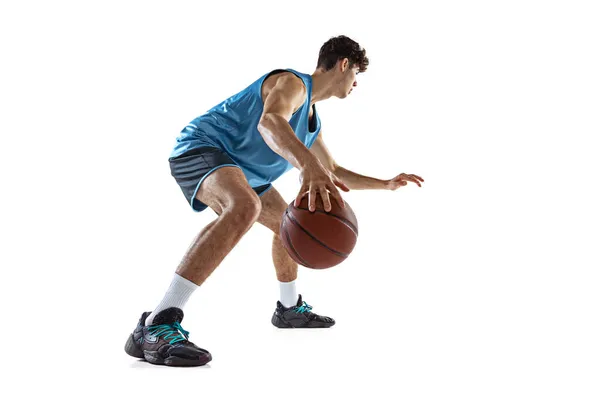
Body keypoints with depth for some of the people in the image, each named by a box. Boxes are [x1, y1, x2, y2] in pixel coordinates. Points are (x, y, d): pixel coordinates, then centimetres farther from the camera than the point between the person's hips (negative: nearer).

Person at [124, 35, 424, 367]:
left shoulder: (312, 120, 16)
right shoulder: (293, 82, -15)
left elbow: (334, 171, 29)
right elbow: (269, 121, -39)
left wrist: (387, 184, 27)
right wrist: (309, 166, -58)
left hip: (238, 169, 11)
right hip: (200, 147, -11)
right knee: (245, 206, -40)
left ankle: (289, 309, 41)